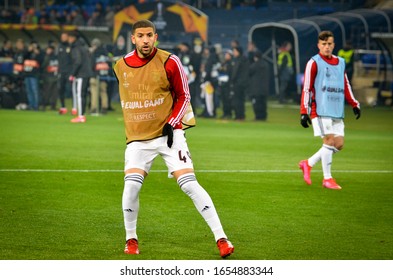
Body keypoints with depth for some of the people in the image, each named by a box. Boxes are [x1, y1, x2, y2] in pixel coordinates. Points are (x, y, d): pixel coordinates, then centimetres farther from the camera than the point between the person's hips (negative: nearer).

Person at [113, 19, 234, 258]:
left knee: (189, 184, -10)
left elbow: (184, 96, 2)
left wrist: (172, 123, -10)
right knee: (131, 186, -14)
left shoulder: (169, 62, -8)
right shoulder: (121, 66, 3)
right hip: (137, 138, 3)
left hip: (168, 133, -2)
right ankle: (131, 239, 8)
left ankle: (221, 238, -6)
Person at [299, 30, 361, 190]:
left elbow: (346, 86, 24)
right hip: (321, 110, -6)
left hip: (337, 112, 6)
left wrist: (354, 104, 16)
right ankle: (327, 179, -2)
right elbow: (306, 88, -5)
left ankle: (308, 164, 18)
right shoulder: (314, 63, -3)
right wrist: (304, 112, -11)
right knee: (329, 140, -11)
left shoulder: (341, 63, 15)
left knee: (339, 144, 2)